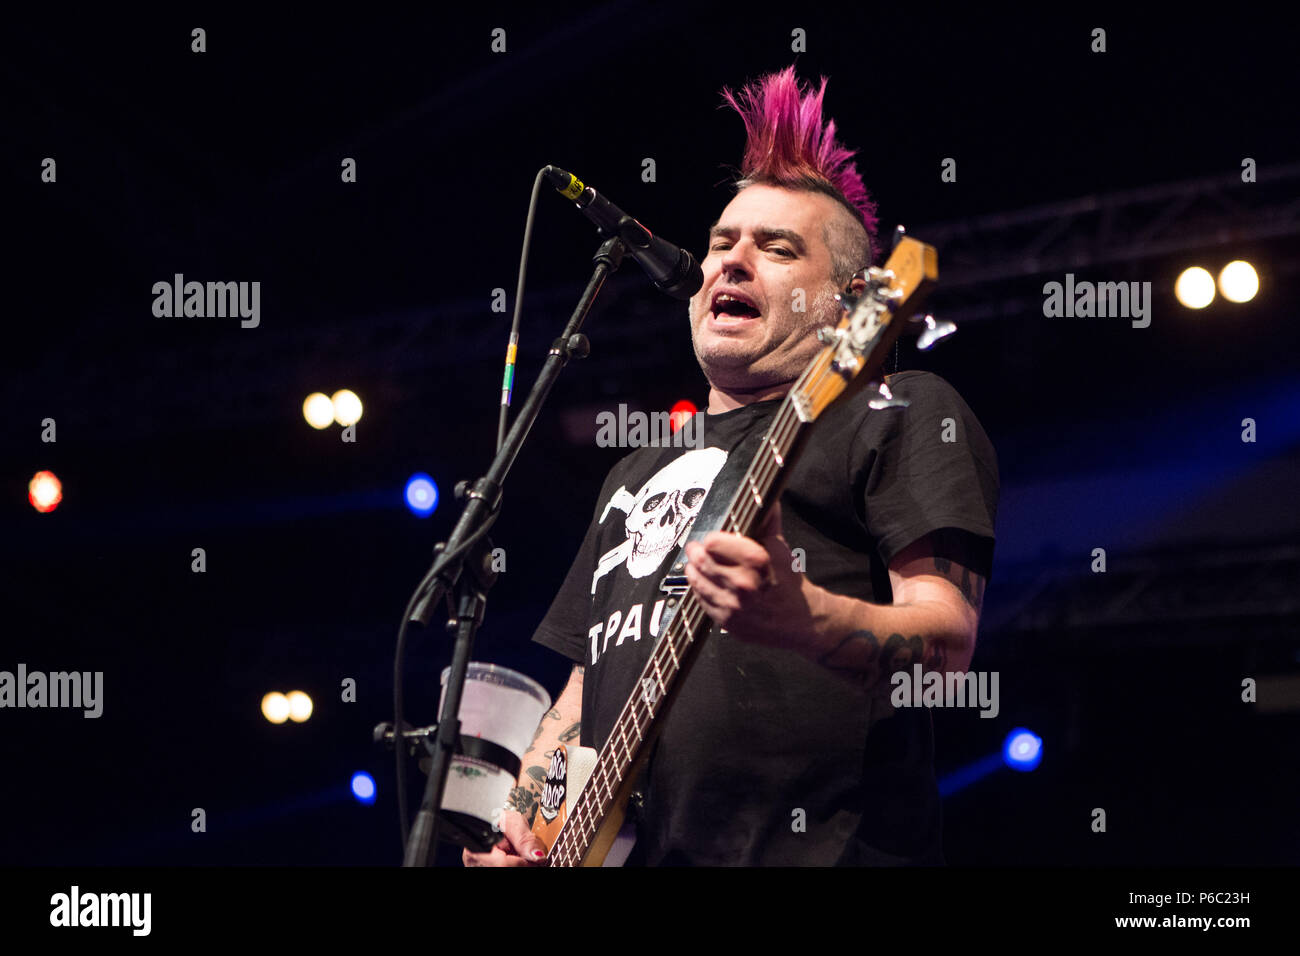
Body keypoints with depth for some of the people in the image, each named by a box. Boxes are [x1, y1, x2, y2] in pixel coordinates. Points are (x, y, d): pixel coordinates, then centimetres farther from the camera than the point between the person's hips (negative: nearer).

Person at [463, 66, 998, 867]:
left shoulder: (900, 411, 5)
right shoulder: (639, 472, 27)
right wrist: (523, 817, 12)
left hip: (821, 847, -6)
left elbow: (949, 645, -7)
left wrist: (799, 619, -25)